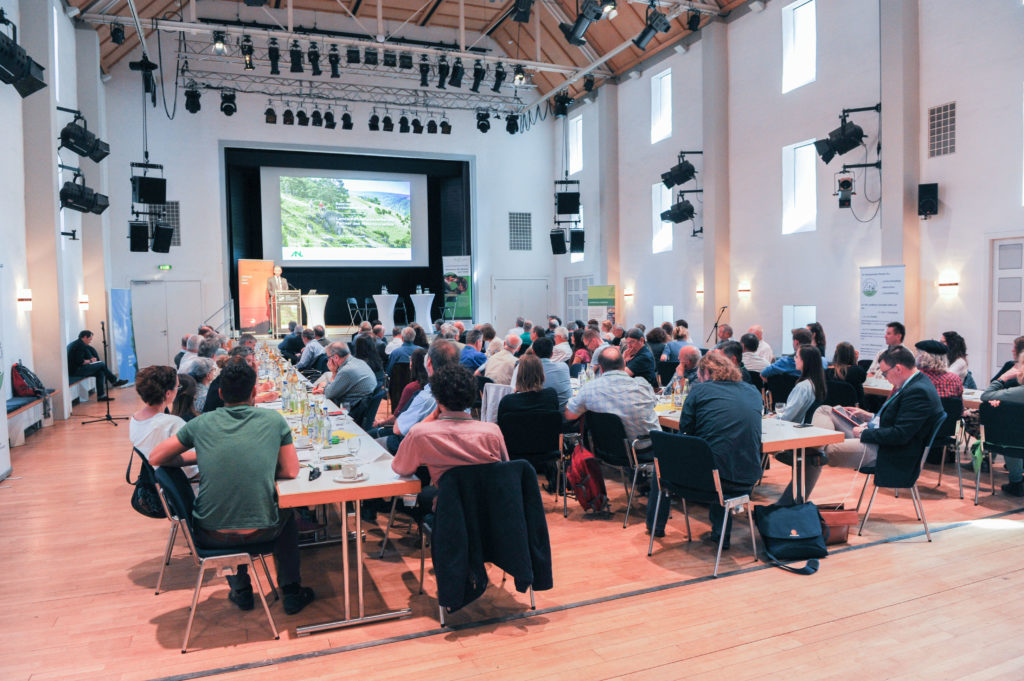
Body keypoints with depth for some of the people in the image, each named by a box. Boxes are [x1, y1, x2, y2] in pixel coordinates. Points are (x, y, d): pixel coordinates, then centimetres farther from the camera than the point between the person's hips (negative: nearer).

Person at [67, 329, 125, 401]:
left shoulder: (74, 343, 19)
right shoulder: (81, 345, -14)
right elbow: (79, 361, -22)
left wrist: (90, 359, 11)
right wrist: (90, 361, -5)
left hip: (72, 370, 10)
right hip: (76, 370, -10)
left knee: (100, 372, 4)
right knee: (102, 364, -8)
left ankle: (101, 395, -2)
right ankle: (115, 381, 7)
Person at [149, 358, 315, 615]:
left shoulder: (202, 423, -3)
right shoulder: (274, 420, -5)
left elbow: (155, 458, 8)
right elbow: (291, 470, 0)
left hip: (211, 535, 2)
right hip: (260, 531, -1)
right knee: (286, 515, 33)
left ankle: (241, 589, 40)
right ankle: (291, 592, 33)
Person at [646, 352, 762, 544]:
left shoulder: (700, 390, 0)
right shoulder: (754, 392, 12)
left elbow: (684, 430, 5)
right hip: (748, 481, 4)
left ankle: (655, 525, 39)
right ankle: (721, 533, 31)